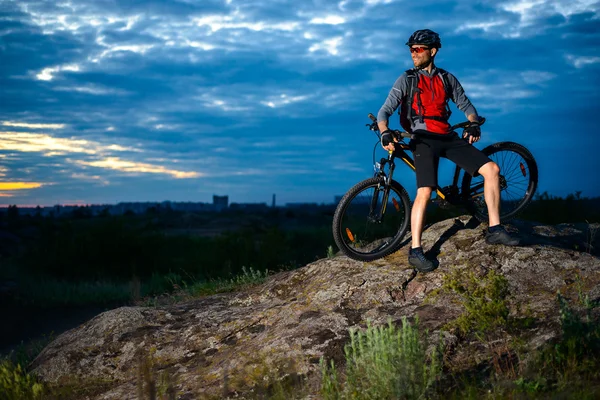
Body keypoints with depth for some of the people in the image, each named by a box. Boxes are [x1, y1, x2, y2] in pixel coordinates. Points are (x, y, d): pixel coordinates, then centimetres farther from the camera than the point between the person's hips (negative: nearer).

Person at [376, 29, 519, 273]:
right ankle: (415, 251, -15)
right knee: (425, 191, -22)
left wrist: (474, 124, -4)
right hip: (423, 140, -4)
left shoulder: (447, 79, 12)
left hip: (448, 138, 5)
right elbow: (385, 111, -7)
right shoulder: (407, 80, 1)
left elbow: (465, 104, 17)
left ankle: (494, 230, 1)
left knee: (491, 169, -6)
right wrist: (385, 133, -27)